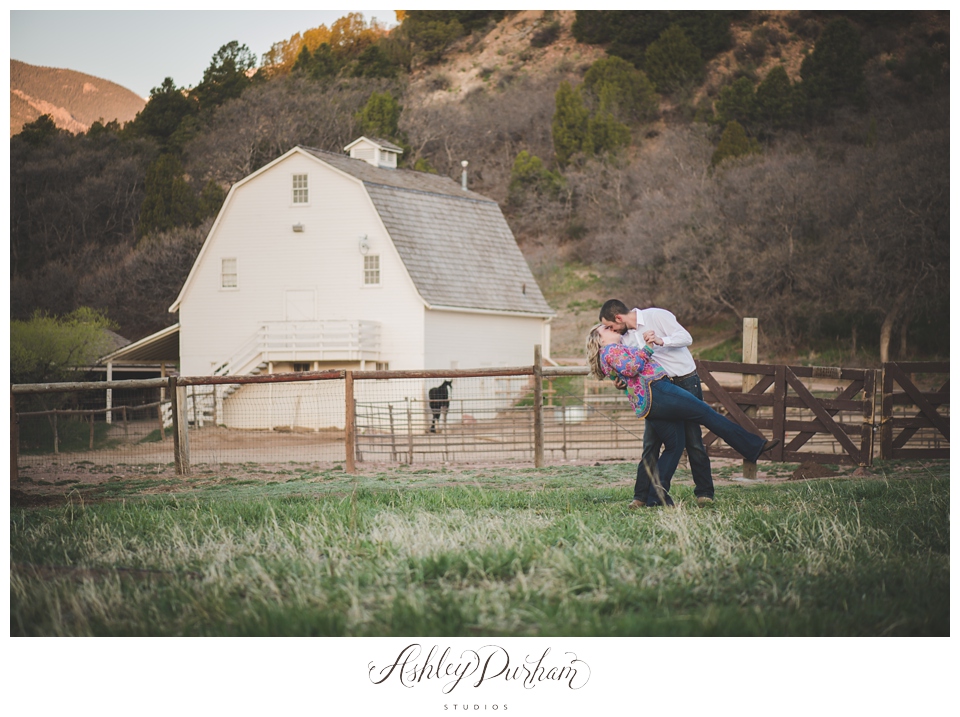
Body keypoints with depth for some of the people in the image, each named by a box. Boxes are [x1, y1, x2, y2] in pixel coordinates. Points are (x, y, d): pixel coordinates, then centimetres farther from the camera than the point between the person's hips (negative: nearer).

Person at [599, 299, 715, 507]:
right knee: (650, 442, -1)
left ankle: (704, 493, 5)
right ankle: (642, 495, 0)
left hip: (686, 382, -5)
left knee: (693, 440, -3)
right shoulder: (626, 338, 7)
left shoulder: (657, 316, -10)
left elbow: (686, 338, -17)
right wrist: (622, 383, -14)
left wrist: (661, 340, -32)